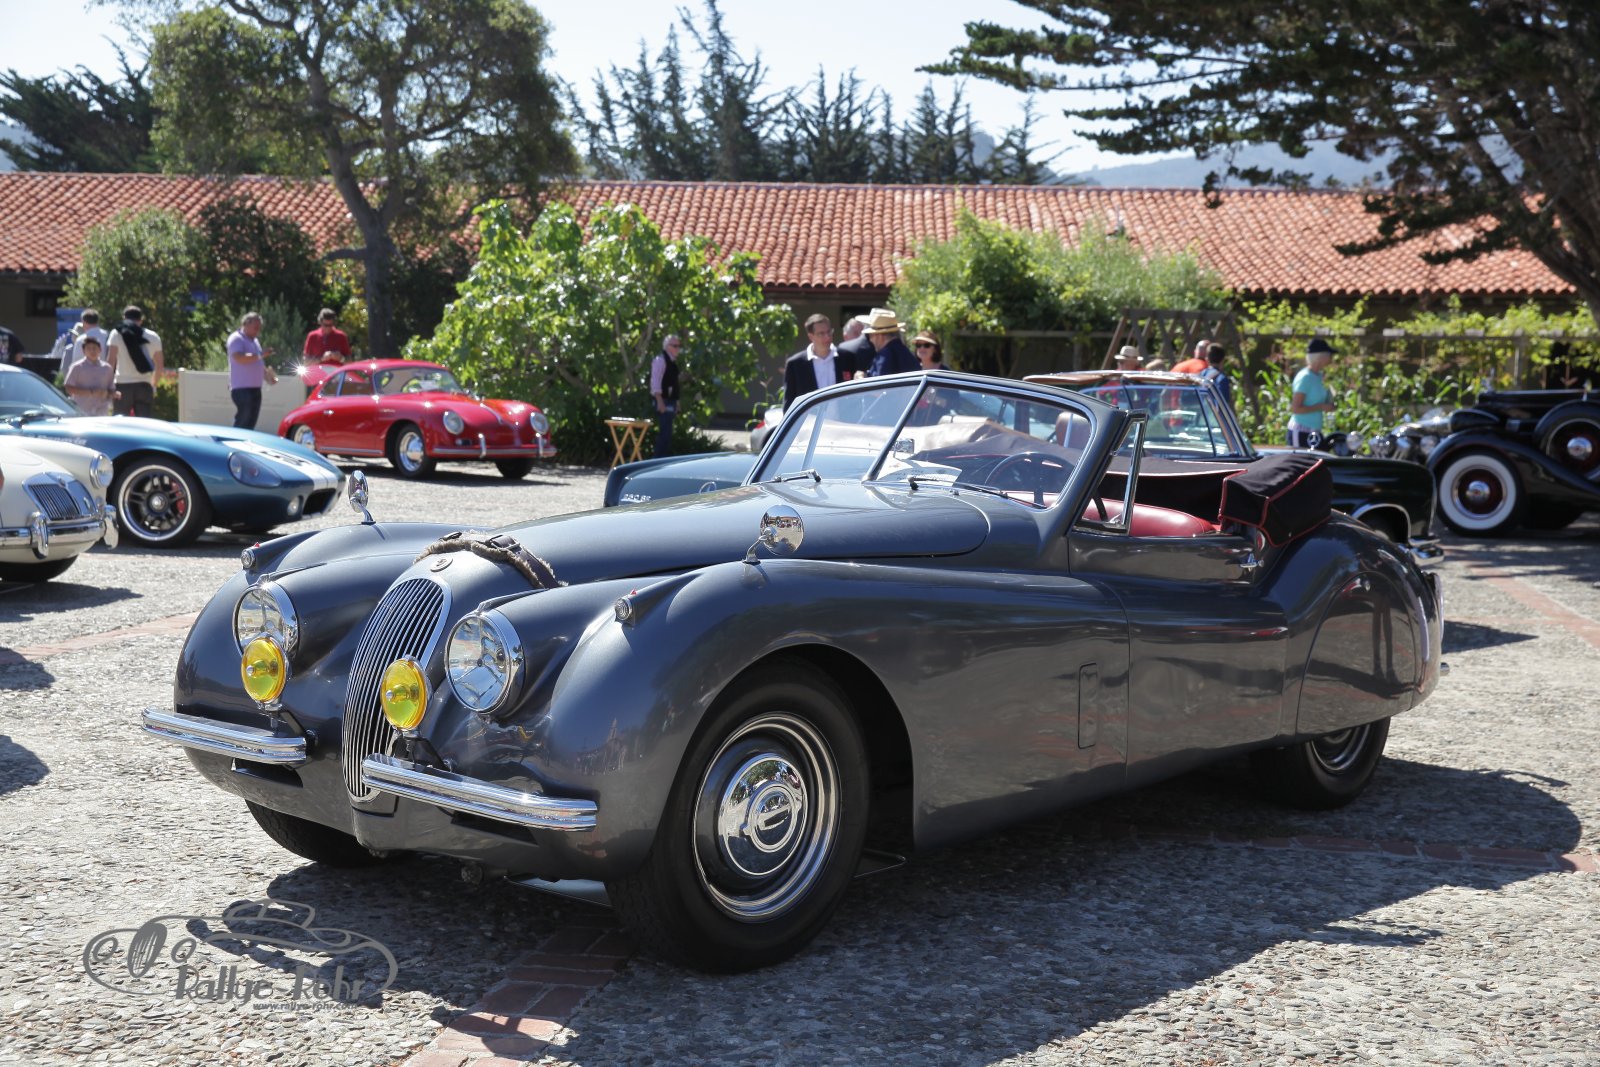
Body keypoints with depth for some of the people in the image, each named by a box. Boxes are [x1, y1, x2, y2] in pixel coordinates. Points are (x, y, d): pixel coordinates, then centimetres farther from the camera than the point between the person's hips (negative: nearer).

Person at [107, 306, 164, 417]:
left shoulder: (117, 334, 2)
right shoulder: (153, 337, 10)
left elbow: (110, 361, -7)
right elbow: (160, 366, 14)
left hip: (123, 384, -2)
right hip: (144, 386, 2)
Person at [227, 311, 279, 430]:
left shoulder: (255, 340, 20)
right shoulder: (236, 339, -8)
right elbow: (239, 358, -24)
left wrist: (268, 377, 14)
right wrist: (260, 355, -24)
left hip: (255, 388, 9)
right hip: (242, 388, -9)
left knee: (250, 422, 8)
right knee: (243, 421, -12)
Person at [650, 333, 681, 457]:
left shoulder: (672, 361, 16)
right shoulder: (660, 359, -13)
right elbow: (655, 382, -19)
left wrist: (676, 402, 21)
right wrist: (660, 402, -25)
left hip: (670, 400, 10)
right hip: (663, 401, -10)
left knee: (667, 432, 13)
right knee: (665, 432, -12)